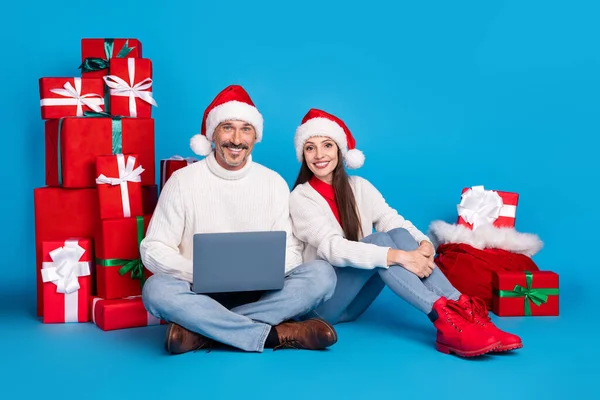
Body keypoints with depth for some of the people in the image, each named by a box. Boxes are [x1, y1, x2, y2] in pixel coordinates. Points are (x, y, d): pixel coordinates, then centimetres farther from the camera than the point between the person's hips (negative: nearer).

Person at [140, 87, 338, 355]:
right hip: (203, 294, -2)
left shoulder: (275, 183, 6)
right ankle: (277, 334, -30)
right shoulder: (183, 181, -1)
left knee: (322, 274, -24)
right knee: (156, 289, -33)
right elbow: (153, 249, -4)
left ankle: (201, 330, -28)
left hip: (261, 295, 2)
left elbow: (291, 249, 6)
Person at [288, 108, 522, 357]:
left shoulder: (359, 187, 8)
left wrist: (424, 243, -26)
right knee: (379, 240, -28)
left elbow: (394, 221, -3)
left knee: (399, 234, -21)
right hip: (321, 300, -5)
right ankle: (443, 316, -43)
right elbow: (332, 248, -24)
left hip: (354, 300, 5)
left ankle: (462, 311, -37)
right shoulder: (301, 198, -9)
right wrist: (398, 256, -34)